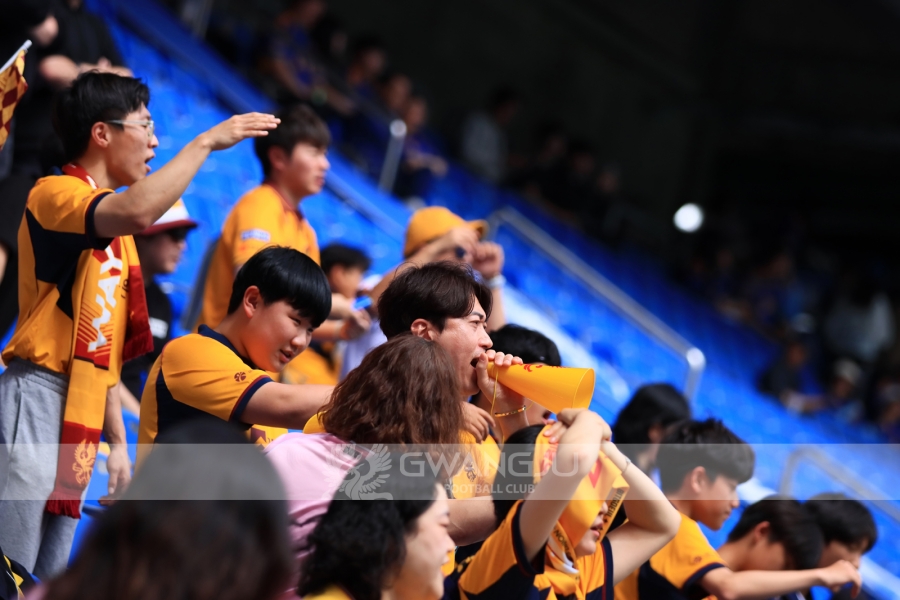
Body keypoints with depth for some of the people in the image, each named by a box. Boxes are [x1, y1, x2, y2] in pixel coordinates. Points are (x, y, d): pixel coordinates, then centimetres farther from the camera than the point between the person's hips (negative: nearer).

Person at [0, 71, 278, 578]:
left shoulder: (112, 230, 21)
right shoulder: (56, 194, -7)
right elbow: (137, 211, -30)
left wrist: (118, 440, 21)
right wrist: (206, 142, -20)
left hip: (82, 417, 9)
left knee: (46, 582, 5)